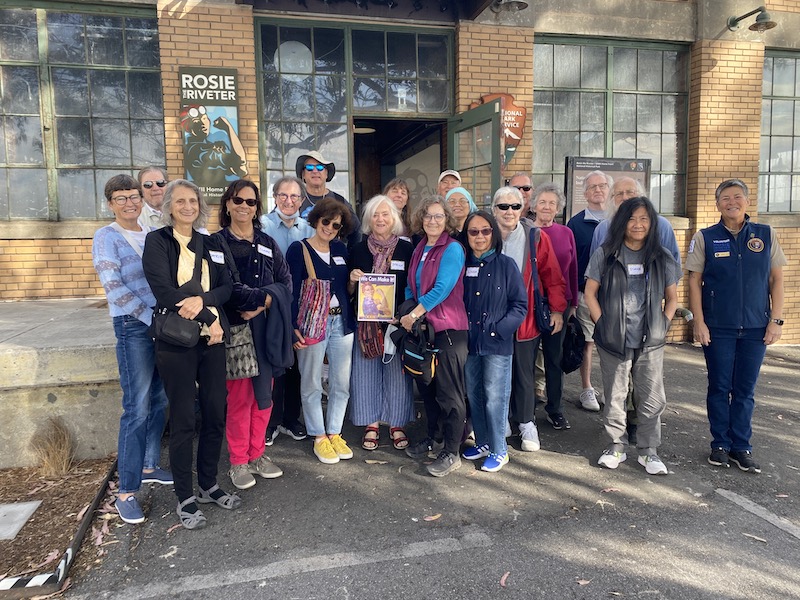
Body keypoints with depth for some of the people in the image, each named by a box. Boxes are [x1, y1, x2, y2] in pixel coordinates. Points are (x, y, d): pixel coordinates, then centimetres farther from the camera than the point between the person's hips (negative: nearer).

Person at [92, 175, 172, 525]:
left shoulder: (153, 235, 14)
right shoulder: (106, 237, -3)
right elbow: (113, 287, -13)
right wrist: (151, 318, -16)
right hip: (133, 326, -6)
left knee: (159, 401, 12)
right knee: (137, 408, -6)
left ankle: (148, 466, 28)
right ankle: (126, 492, 3)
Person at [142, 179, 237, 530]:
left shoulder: (210, 245, 13)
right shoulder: (157, 241, -1)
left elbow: (226, 287, 4)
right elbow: (162, 289, -13)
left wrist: (202, 300, -17)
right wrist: (208, 319, -15)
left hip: (212, 339, 4)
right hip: (176, 342, -4)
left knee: (216, 413, 8)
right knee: (183, 419, 2)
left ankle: (208, 485, 27)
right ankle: (185, 498, 17)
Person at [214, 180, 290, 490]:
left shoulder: (267, 243, 13)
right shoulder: (218, 242, 0)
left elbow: (285, 281, 3)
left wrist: (263, 304, -12)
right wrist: (262, 296, -19)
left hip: (266, 328, 4)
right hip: (235, 327, -4)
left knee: (264, 392, 9)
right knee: (240, 394, 0)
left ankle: (257, 454, 23)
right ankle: (238, 461, 15)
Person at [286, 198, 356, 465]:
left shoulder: (341, 249, 12)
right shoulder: (298, 249, -3)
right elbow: (292, 291, -9)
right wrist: (294, 327, -15)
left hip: (342, 322, 5)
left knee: (341, 382, 9)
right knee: (312, 384, 5)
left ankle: (334, 433, 25)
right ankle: (319, 437, 20)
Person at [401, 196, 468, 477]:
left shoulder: (452, 249, -11)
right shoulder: (419, 249, 13)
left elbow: (442, 288, -19)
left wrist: (415, 314, -15)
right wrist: (407, 312, 2)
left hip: (448, 328, -8)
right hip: (422, 326, 8)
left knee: (449, 392, -2)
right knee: (426, 386, 16)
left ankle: (451, 452, 8)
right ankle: (434, 438, 33)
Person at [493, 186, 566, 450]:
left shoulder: (536, 237, -3)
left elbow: (552, 276, -1)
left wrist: (557, 309, -3)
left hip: (525, 318, -1)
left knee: (524, 373, 8)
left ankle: (526, 423, 22)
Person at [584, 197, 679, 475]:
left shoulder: (662, 258, 5)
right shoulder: (605, 255, 0)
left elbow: (672, 298, 12)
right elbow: (590, 293, 2)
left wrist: (663, 325, 1)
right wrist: (602, 324, -5)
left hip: (651, 342, 1)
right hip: (613, 341, -1)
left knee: (652, 399, 5)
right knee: (614, 396, 8)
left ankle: (648, 450, 21)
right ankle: (616, 446, 24)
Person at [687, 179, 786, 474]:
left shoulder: (766, 235, 4)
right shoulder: (705, 238, 0)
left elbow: (777, 279, 5)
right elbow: (694, 281, 0)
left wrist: (776, 320, -1)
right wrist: (699, 323, -6)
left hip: (755, 328, 1)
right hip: (718, 328, -1)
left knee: (745, 390, 8)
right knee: (719, 388, 7)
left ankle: (741, 447, 20)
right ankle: (720, 444, 20)